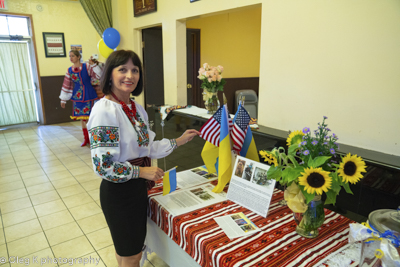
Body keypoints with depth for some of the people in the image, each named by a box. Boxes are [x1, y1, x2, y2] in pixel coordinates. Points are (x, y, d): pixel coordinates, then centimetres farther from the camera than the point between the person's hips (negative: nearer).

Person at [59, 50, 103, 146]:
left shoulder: (87, 66, -5)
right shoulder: (70, 70, 7)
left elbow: (98, 76, -11)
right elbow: (66, 85, 11)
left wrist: (94, 65, -23)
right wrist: (63, 99, 14)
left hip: (88, 96, -4)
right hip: (77, 97, 4)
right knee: (82, 118, 10)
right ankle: (86, 139, 23)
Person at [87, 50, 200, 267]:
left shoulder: (137, 108, 3)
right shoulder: (104, 110, -22)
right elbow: (102, 166, -23)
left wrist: (179, 141, 8)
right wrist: (141, 171, -17)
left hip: (137, 186, 7)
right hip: (118, 190, -7)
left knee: (132, 249, 25)